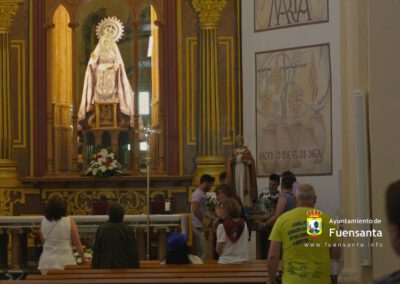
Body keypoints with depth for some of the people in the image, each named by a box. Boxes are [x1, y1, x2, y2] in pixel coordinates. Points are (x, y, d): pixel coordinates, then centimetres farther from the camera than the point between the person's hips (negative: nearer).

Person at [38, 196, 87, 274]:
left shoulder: (43, 222, 1)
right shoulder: (70, 222, -8)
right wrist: (83, 258, 8)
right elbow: (77, 243, -3)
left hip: (47, 263, 3)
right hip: (65, 262, -3)